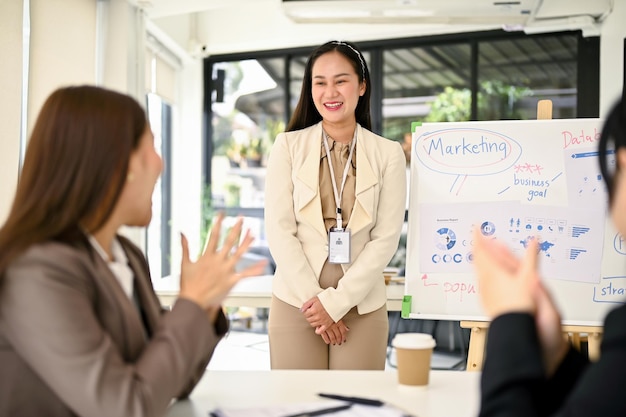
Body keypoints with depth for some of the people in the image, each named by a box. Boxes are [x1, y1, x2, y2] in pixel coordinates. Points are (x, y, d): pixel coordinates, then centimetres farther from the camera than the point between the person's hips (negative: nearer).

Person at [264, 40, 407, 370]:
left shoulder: (388, 154, 3)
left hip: (361, 304, 0)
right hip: (295, 303, 0)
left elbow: (386, 237, -2)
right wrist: (314, 298, -10)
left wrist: (336, 301, -10)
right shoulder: (288, 146, 3)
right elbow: (279, 230, -2)